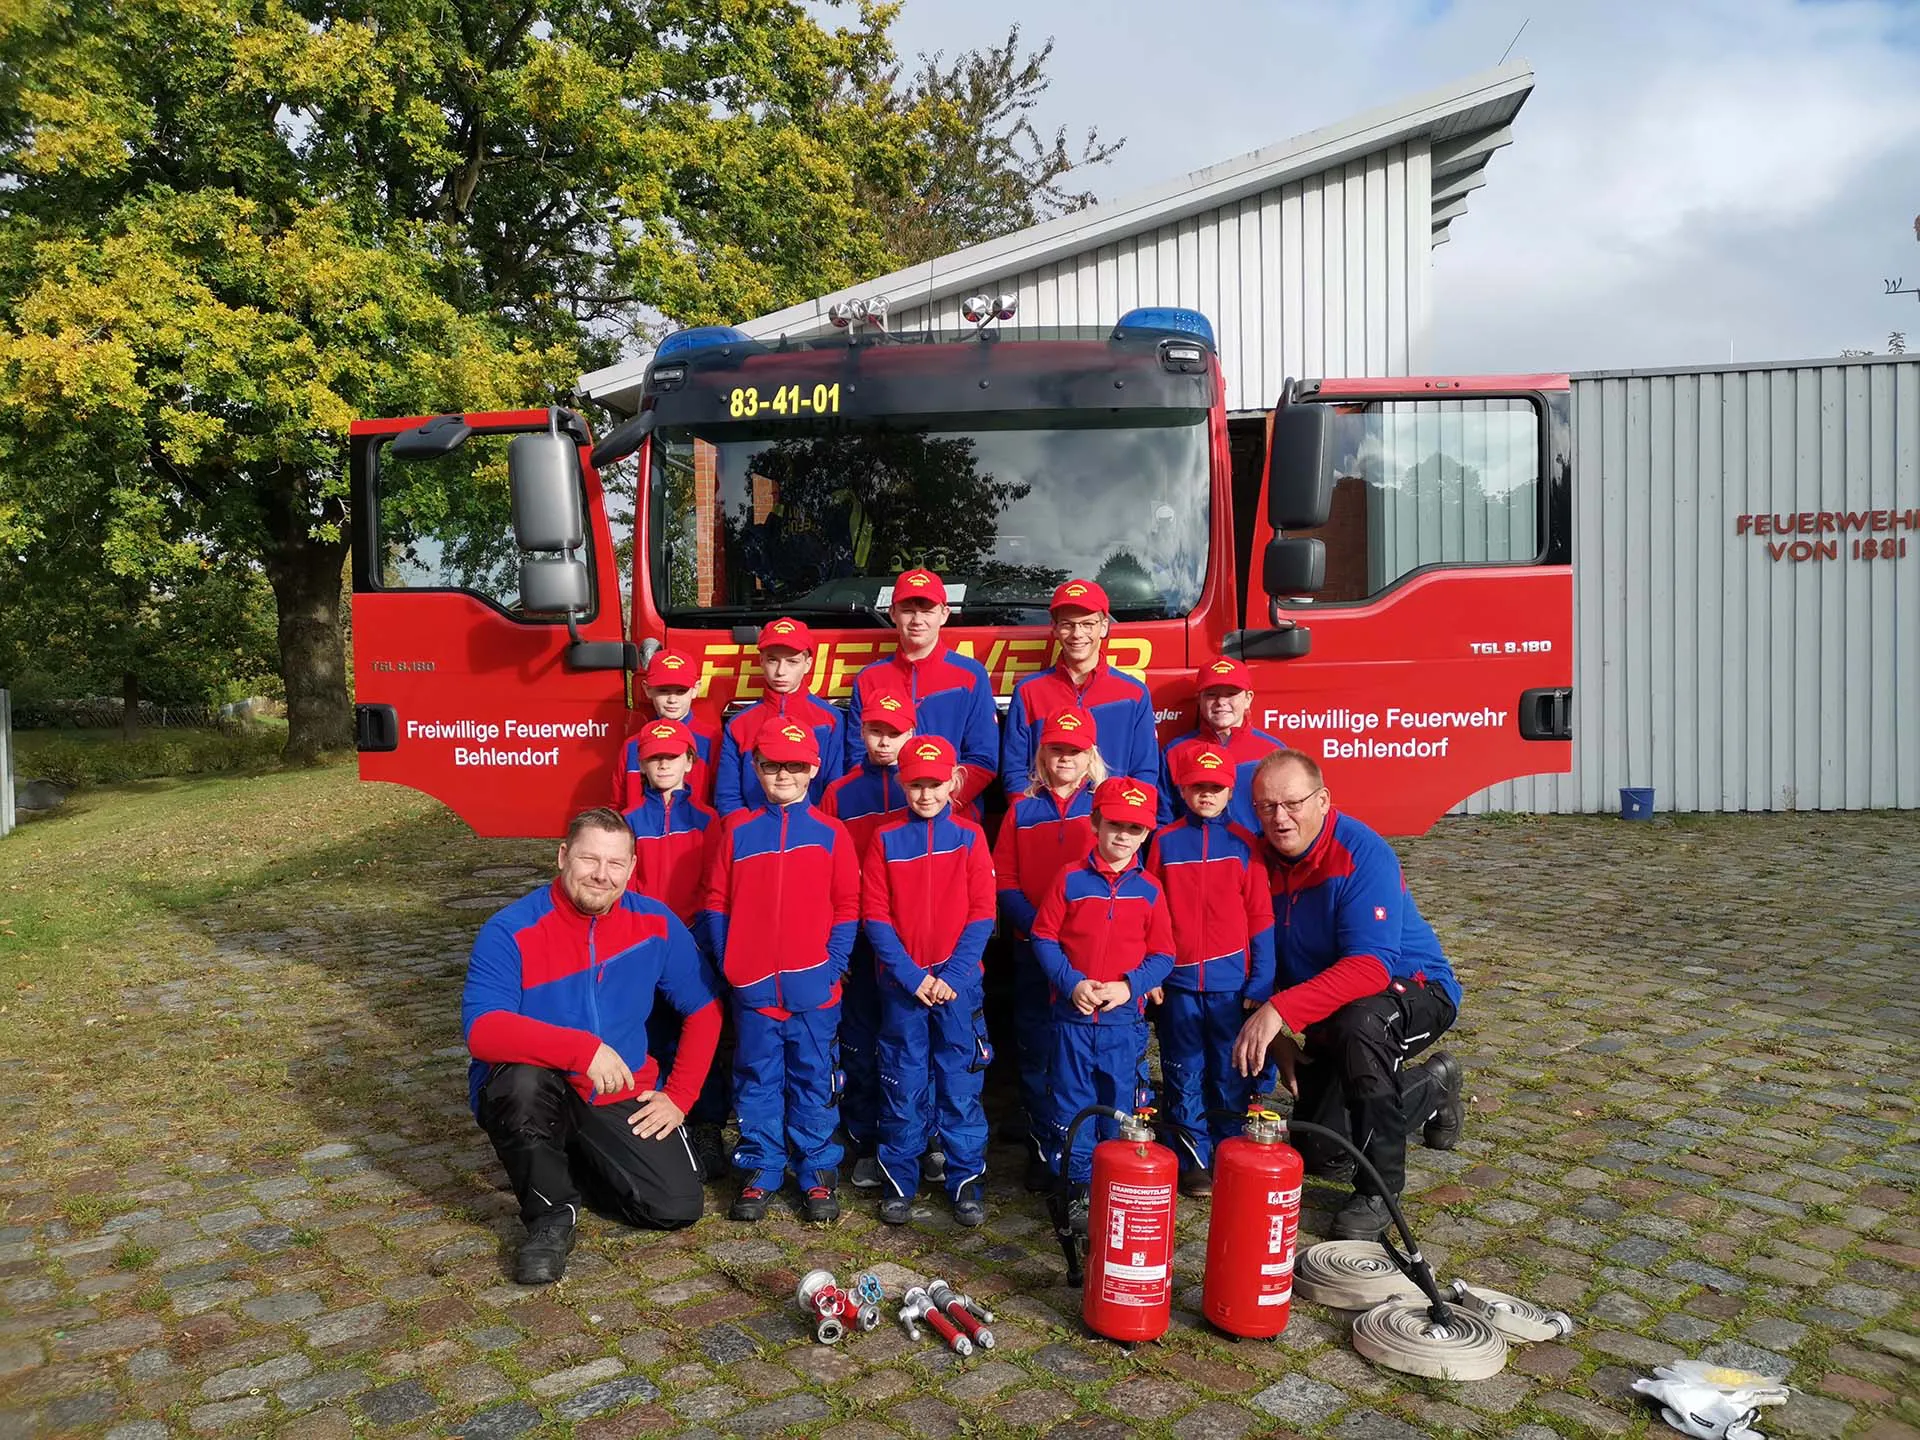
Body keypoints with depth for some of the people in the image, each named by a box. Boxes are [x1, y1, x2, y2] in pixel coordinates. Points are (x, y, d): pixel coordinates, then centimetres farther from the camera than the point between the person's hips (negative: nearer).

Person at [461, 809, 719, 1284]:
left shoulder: (655, 923, -5)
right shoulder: (510, 932, -17)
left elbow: (703, 1009, 5)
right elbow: (481, 1030, -30)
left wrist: (679, 1095, -3)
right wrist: (582, 1048, -40)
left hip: (621, 1099, 3)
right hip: (534, 1096, -3)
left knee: (678, 1206, -12)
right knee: (522, 1080, -37)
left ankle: (577, 1166, 19)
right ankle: (552, 1215, -9)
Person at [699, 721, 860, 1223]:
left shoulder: (830, 833, 1)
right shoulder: (737, 829, 4)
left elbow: (846, 907, 1)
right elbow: (715, 902, 5)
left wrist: (835, 964, -7)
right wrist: (726, 962, -2)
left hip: (814, 989, -1)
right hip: (752, 987, 1)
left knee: (813, 1081, 8)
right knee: (757, 1080, 10)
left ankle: (818, 1175, 21)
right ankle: (759, 1172, 24)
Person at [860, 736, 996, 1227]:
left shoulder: (969, 837, 1)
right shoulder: (886, 840, 1)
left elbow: (982, 915, -2)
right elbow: (875, 916, -2)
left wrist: (951, 975, -11)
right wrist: (909, 974, -11)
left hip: (959, 982, 0)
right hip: (901, 983, 0)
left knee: (961, 1086, 5)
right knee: (903, 1088, 7)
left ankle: (967, 1181, 18)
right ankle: (898, 1181, 21)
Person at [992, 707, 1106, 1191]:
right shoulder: (1023, 809, 7)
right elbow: (1004, 880, 4)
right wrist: (1035, 928, -10)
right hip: (1033, 951, 2)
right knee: (1035, 1054, 8)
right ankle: (1042, 1151, 21)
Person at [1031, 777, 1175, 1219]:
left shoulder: (1150, 890, 1)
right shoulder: (1069, 880, -2)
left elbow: (1162, 955, 3)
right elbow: (1044, 937, 0)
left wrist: (1129, 986, -13)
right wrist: (1071, 982, -12)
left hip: (1125, 1018, 0)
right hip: (1072, 1015, 0)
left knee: (1122, 1106, 7)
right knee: (1073, 1103, 7)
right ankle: (1080, 1186, 20)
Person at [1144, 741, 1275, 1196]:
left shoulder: (1244, 844, 0)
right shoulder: (1164, 842, 1)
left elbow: (1260, 918, 0)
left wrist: (1260, 982, -5)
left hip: (1232, 984, 0)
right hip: (1177, 984, 1)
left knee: (1232, 1077, 8)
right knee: (1184, 1078, 9)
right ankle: (1194, 1161, 22)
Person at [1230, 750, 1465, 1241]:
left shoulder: (1363, 853, -28)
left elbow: (1371, 966, -39)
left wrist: (1280, 1010, -47)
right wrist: (1280, 1040, -11)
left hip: (1414, 990, -7)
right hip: (1331, 1019, 7)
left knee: (1357, 1022, -42)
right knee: (1321, 1155, 9)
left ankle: (1380, 1190, -21)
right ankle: (1433, 1087, 34)